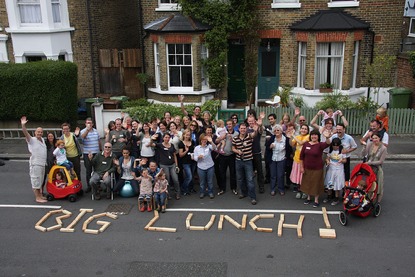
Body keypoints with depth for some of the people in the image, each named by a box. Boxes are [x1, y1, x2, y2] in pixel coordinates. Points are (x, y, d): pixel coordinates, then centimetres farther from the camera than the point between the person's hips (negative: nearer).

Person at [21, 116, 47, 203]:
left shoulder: (43, 139, 11)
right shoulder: (32, 140, -9)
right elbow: (26, 133, -26)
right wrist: (23, 125, -42)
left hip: (42, 164, 8)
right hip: (35, 164, -8)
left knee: (40, 180, 17)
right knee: (36, 181, -3)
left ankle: (40, 195, 28)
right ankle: (37, 198, 1)